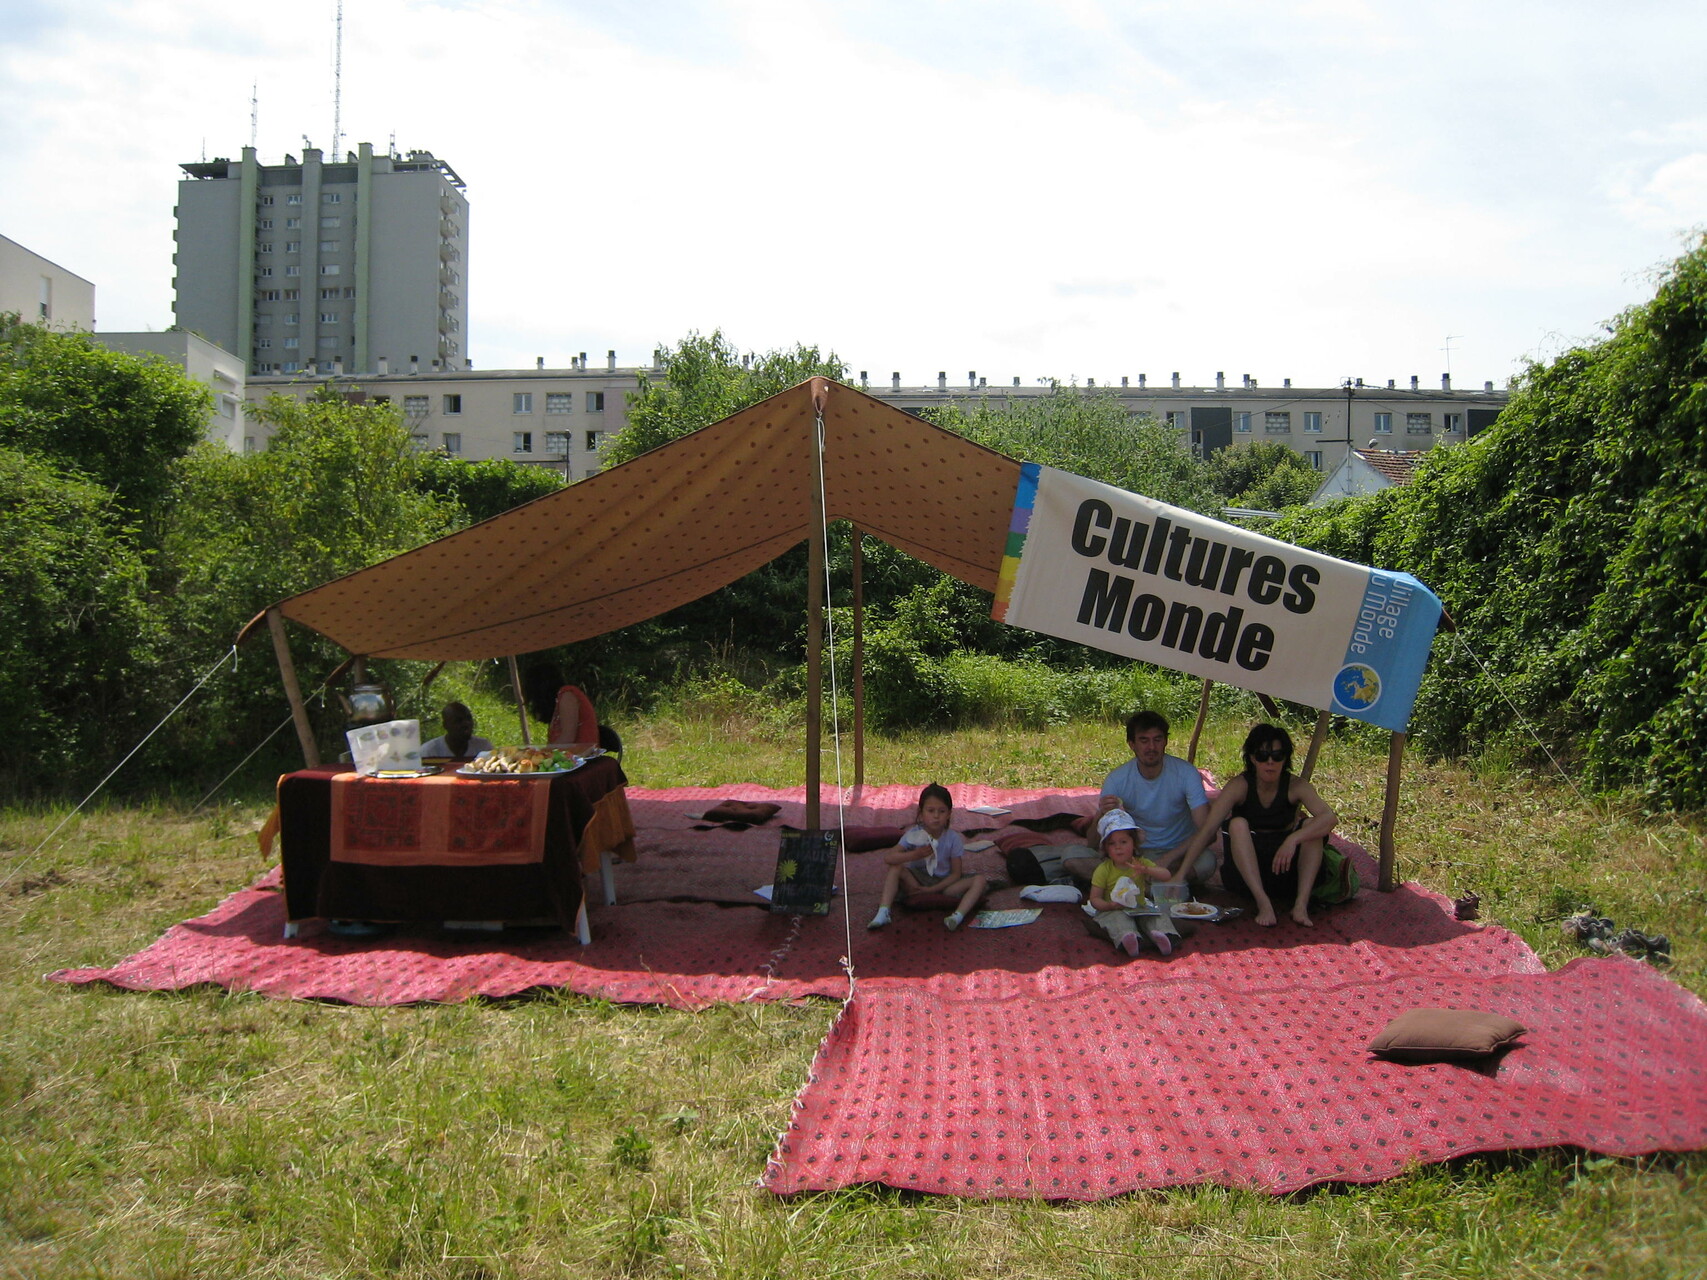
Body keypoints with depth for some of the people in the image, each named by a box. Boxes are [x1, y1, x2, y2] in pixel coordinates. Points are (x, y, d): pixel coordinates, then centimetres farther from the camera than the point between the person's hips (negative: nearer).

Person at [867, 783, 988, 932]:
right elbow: (888, 857, -18)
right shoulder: (913, 835, -9)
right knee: (896, 868, -26)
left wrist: (933, 889, -21)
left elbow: (956, 873, -8)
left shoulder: (953, 839, -9)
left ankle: (958, 916, -45)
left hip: (943, 883, 0)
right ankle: (883, 913, -35)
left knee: (979, 881, -21)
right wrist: (914, 855, -33)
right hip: (916, 880, 0)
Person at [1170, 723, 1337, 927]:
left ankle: (1301, 904, -31)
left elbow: (1330, 817, -26)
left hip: (1284, 865, 1)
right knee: (1238, 824, -27)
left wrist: (1293, 839, -42)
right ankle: (1263, 902, -39)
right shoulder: (1239, 786, -13)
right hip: (1244, 872, -1)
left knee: (1311, 826, -22)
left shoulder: (1295, 787, -10)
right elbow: (1207, 830, -20)